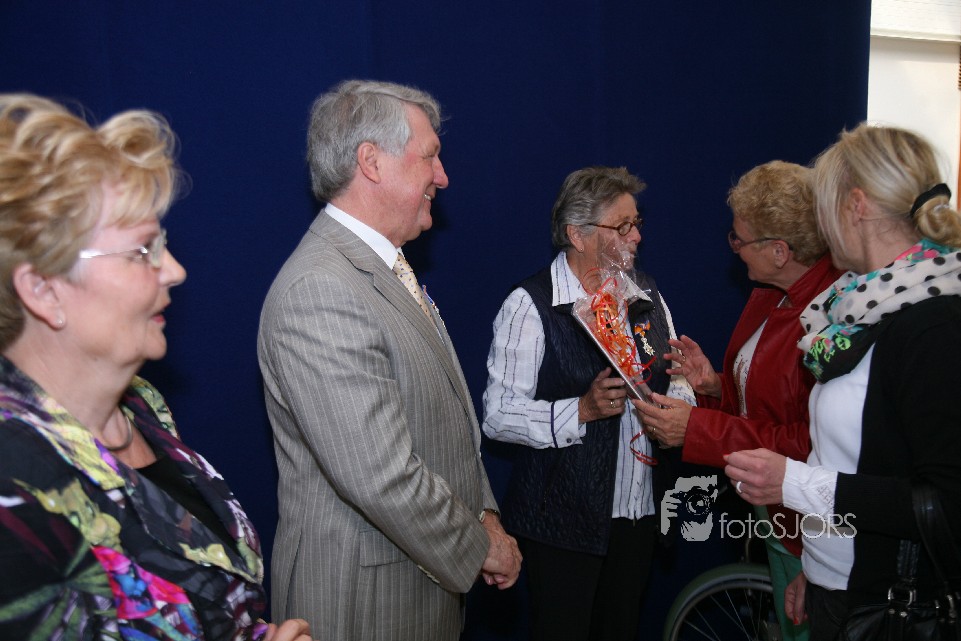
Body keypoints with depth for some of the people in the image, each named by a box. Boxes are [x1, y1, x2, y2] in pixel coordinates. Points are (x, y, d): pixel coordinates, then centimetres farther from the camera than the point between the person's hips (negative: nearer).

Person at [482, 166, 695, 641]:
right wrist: (582, 411, -27)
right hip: (562, 520, -6)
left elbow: (674, 377, 16)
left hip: (639, 511, 6)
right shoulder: (531, 304, -13)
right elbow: (498, 415, -17)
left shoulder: (645, 294, 8)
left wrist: (679, 404, -6)